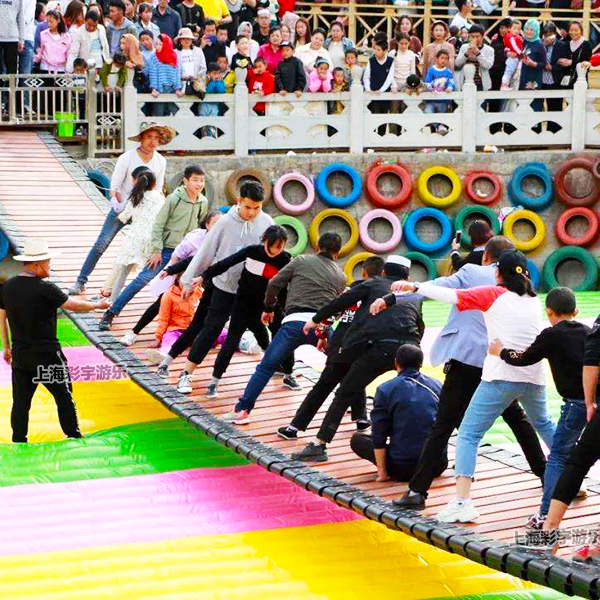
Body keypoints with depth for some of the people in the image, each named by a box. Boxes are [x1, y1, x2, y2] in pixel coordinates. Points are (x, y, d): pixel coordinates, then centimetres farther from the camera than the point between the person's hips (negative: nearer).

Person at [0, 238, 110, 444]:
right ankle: (73, 436, 19)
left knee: (21, 401, 9)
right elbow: (75, 306, -8)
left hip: (19, 355, 5)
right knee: (64, 397, 10)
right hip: (46, 355, -5)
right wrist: (98, 305, 9)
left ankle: (19, 442, 11)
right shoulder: (45, 289, -17)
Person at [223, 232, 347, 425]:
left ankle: (242, 410, -2)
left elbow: (274, 284, 11)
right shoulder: (340, 276, 21)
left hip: (295, 322, -2)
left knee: (266, 367, 4)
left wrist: (269, 308, 23)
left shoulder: (302, 261, 14)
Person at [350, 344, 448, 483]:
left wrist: (382, 472, -1)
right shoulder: (436, 386, 8)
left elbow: (379, 434, -7)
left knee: (357, 439, 15)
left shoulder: (385, 390, -3)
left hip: (403, 470, -4)